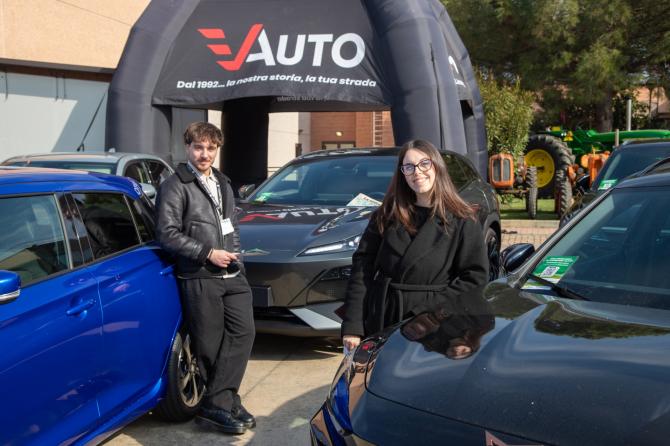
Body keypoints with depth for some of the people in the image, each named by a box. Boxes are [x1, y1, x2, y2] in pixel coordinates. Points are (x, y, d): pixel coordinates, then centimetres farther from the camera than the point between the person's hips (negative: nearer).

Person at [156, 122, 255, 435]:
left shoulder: (222, 184, 19)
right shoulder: (175, 186, -5)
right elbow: (167, 234, -12)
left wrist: (235, 256, 14)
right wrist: (208, 253, -14)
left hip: (231, 274, 7)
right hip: (199, 278, -7)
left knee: (243, 332, -3)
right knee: (211, 344, -1)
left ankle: (219, 403, 1)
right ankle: (224, 402, 10)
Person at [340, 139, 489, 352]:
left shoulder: (463, 222, -1)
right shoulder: (386, 216, 7)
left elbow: (476, 278, -4)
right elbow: (362, 269, 1)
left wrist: (432, 309, -14)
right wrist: (352, 327, -8)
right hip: (379, 327, 3)